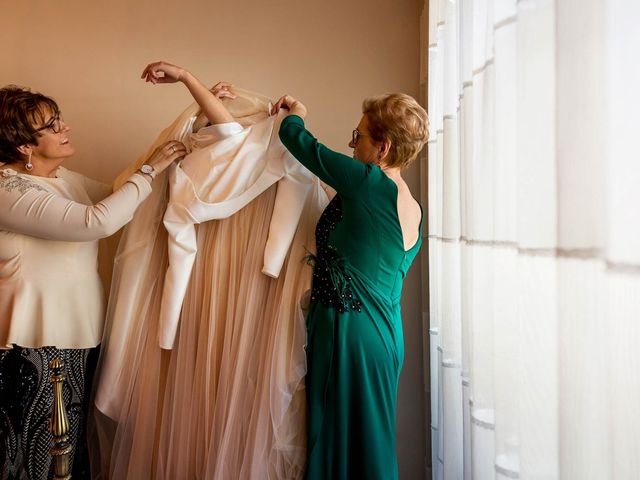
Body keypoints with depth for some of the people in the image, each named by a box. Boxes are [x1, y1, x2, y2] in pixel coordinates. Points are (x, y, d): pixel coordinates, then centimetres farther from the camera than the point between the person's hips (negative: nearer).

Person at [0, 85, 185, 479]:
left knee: (74, 448, 21)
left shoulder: (67, 179, 7)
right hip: (39, 347, -8)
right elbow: (98, 221, -30)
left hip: (80, 336, 8)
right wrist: (149, 170, -19)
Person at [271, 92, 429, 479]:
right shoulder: (414, 211, 7)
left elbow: (298, 140, -7)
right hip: (386, 334, 9)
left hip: (351, 335, -8)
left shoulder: (367, 182, -17)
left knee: (344, 445, 6)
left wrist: (295, 116, 14)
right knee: (372, 447, 20)